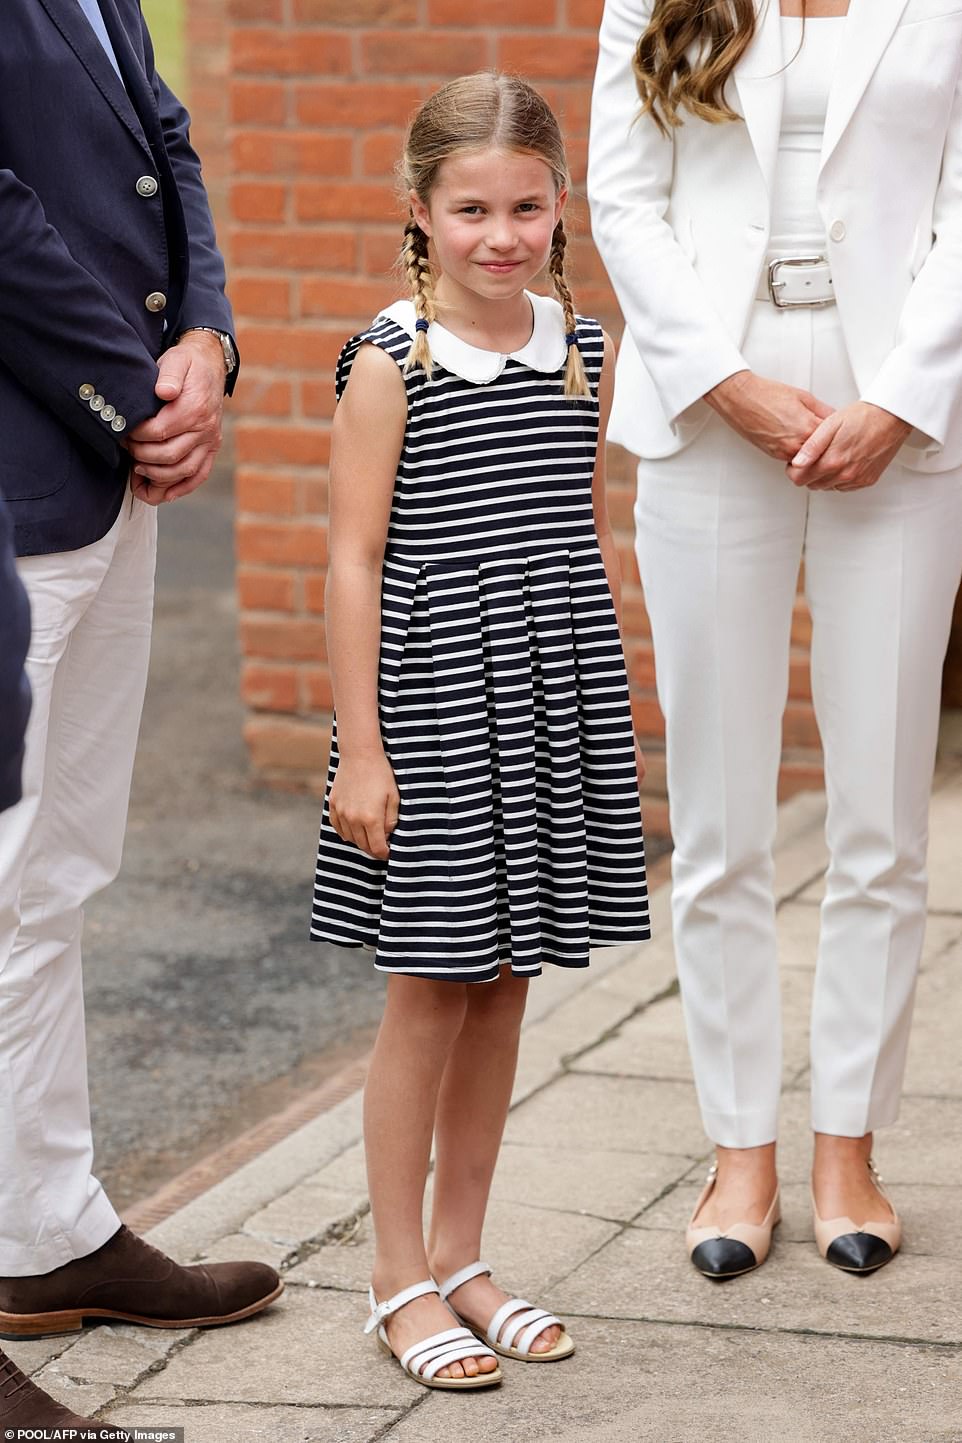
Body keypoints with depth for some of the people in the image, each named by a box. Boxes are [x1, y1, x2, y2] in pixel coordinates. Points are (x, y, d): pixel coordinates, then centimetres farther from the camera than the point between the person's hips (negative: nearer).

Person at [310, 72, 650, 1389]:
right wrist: (360, 745, -11)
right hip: (431, 715, -5)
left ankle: (462, 1255, 24)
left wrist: (613, 713, 13)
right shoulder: (390, 364, -9)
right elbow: (355, 560, -9)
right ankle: (401, 1279, 14)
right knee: (430, 991, 2)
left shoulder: (582, 351, 6)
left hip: (553, 713, 5)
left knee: (503, 983, 11)